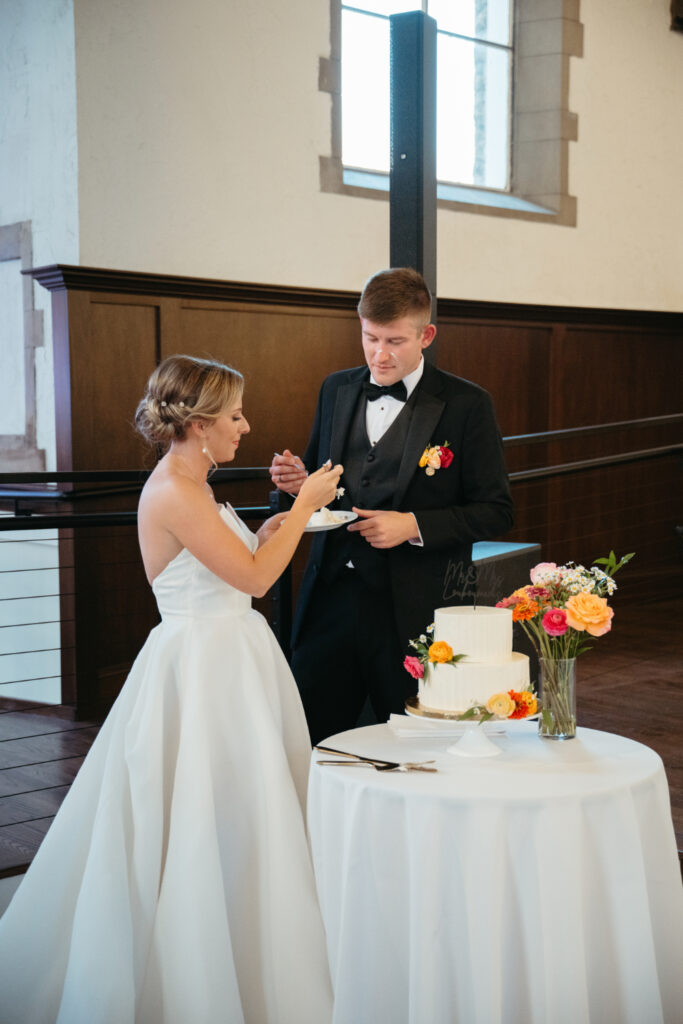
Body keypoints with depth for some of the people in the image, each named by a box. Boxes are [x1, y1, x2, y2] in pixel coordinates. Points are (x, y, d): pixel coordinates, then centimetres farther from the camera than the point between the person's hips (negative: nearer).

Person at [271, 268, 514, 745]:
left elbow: (495, 511, -4)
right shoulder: (336, 389, 10)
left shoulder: (466, 405, -5)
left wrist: (414, 525, -16)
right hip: (332, 596, 4)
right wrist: (301, 481, -3)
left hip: (414, 610, -4)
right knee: (306, 742, 6)